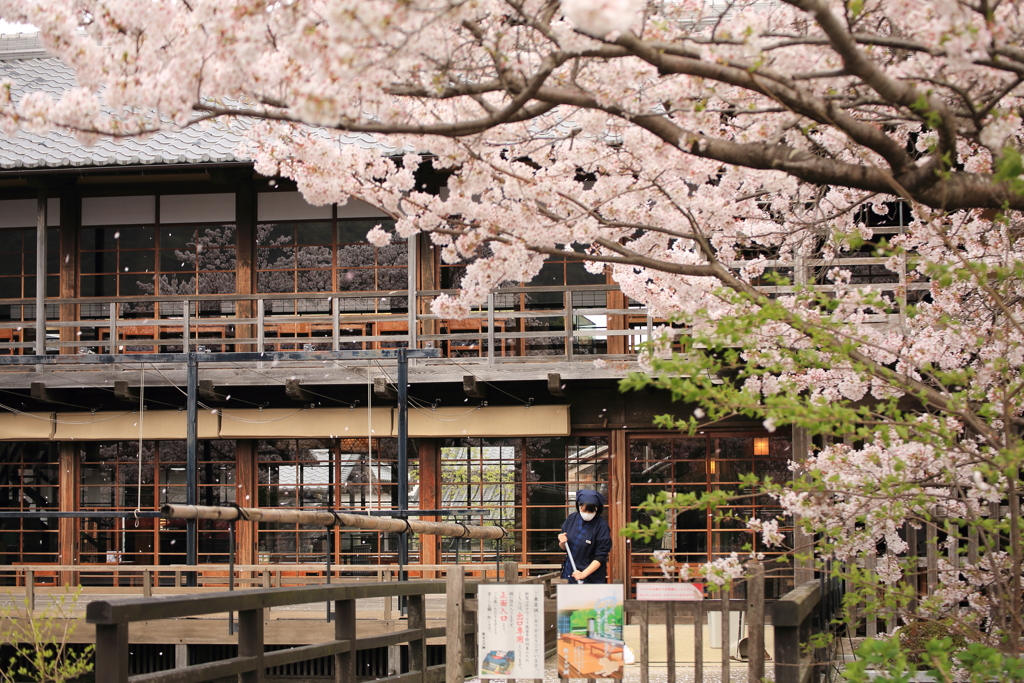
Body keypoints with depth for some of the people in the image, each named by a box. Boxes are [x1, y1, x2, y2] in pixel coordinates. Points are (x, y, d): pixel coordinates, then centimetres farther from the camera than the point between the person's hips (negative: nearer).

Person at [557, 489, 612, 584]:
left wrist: (584, 574, -22)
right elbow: (563, 547, 15)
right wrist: (562, 543, -8)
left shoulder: (601, 525, -12)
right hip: (569, 574, 4)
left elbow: (601, 557, -13)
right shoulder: (572, 519, 2)